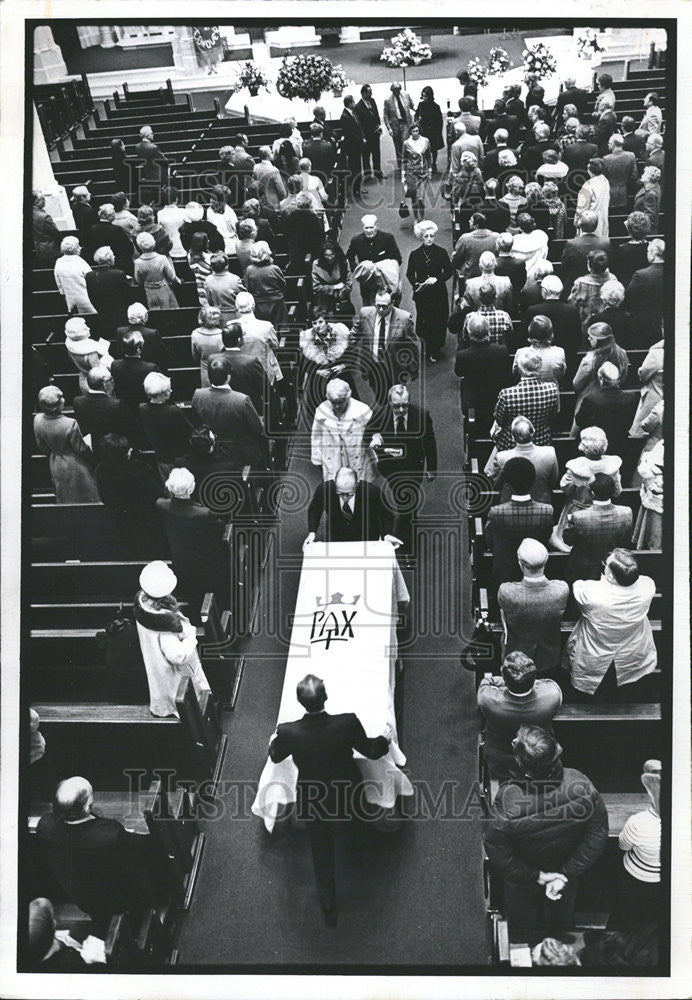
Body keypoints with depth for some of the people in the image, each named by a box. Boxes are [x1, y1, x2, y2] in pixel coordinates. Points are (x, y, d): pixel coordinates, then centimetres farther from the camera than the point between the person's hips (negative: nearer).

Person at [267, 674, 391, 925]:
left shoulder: (288, 732, -30)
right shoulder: (348, 723, -32)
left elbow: (276, 757, -5)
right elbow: (370, 751, -12)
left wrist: (273, 744, 20)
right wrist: (385, 740, 11)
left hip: (313, 803, -1)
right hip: (349, 798, 1)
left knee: (322, 855, 21)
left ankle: (329, 910, 32)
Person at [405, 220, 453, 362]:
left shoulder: (441, 253, -4)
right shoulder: (414, 255, -1)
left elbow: (449, 271, 1)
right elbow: (410, 274, 7)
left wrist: (437, 279, -15)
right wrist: (415, 284, -12)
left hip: (439, 293, -1)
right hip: (422, 294, 1)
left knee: (438, 322, 1)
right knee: (423, 321, 5)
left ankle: (435, 352, 15)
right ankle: (426, 349, 23)